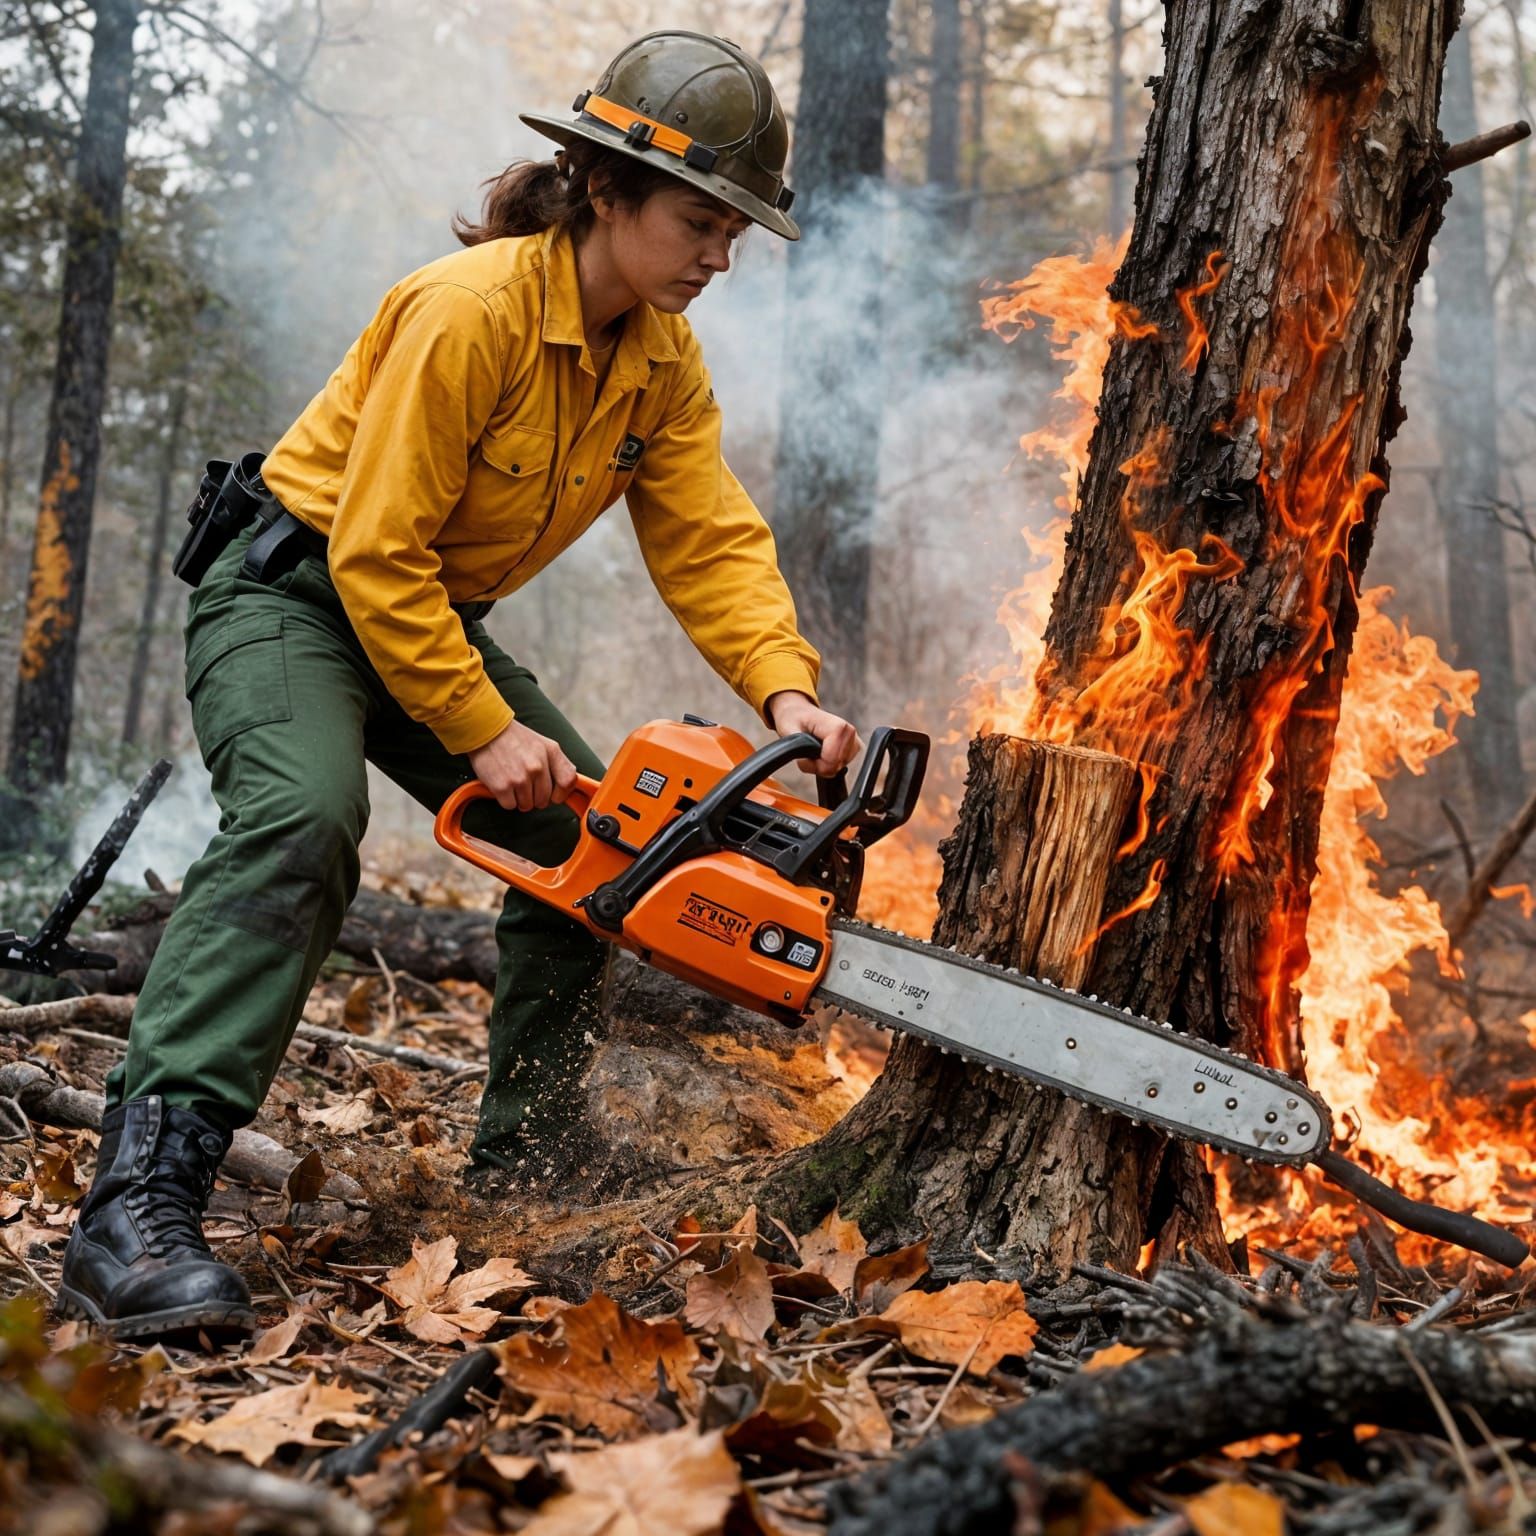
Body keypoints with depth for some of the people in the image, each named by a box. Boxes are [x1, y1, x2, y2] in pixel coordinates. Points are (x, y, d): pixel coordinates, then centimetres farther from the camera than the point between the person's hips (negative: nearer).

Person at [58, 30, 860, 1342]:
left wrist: (785, 690, -24)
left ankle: (526, 1162, 18)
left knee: (593, 843, 5)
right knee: (302, 822, -34)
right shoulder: (470, 311, -26)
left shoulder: (666, 362, -2)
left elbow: (710, 539, -7)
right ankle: (138, 1209, -36)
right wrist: (483, 732, -24)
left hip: (441, 621, 9)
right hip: (295, 594, -8)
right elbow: (376, 553, -26)